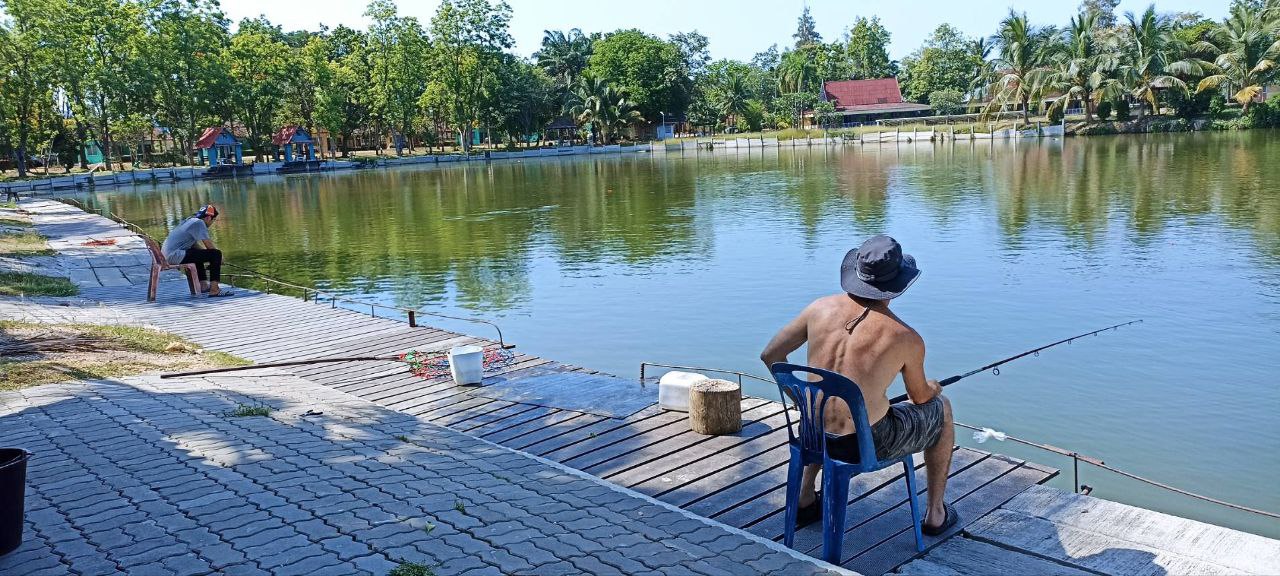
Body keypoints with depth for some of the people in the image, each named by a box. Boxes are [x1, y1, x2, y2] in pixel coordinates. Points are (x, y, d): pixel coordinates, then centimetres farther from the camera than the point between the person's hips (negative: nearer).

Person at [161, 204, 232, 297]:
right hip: (175, 256, -11)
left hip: (165, 255, 11)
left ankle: (203, 285, 33)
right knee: (216, 254, -12)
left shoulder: (190, 220, 21)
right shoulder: (199, 223, -9)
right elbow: (209, 246, -13)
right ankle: (214, 289, -17)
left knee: (198, 253, 36)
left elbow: (194, 245, 28)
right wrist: (220, 256, 4)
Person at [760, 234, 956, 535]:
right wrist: (932, 388, 31)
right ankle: (936, 514, 34)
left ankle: (805, 500, 40)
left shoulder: (821, 307, -5)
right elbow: (920, 397, 5)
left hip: (818, 436, 4)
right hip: (869, 445, -4)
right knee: (941, 409, 23)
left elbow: (770, 355, 2)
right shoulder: (908, 339, -13)